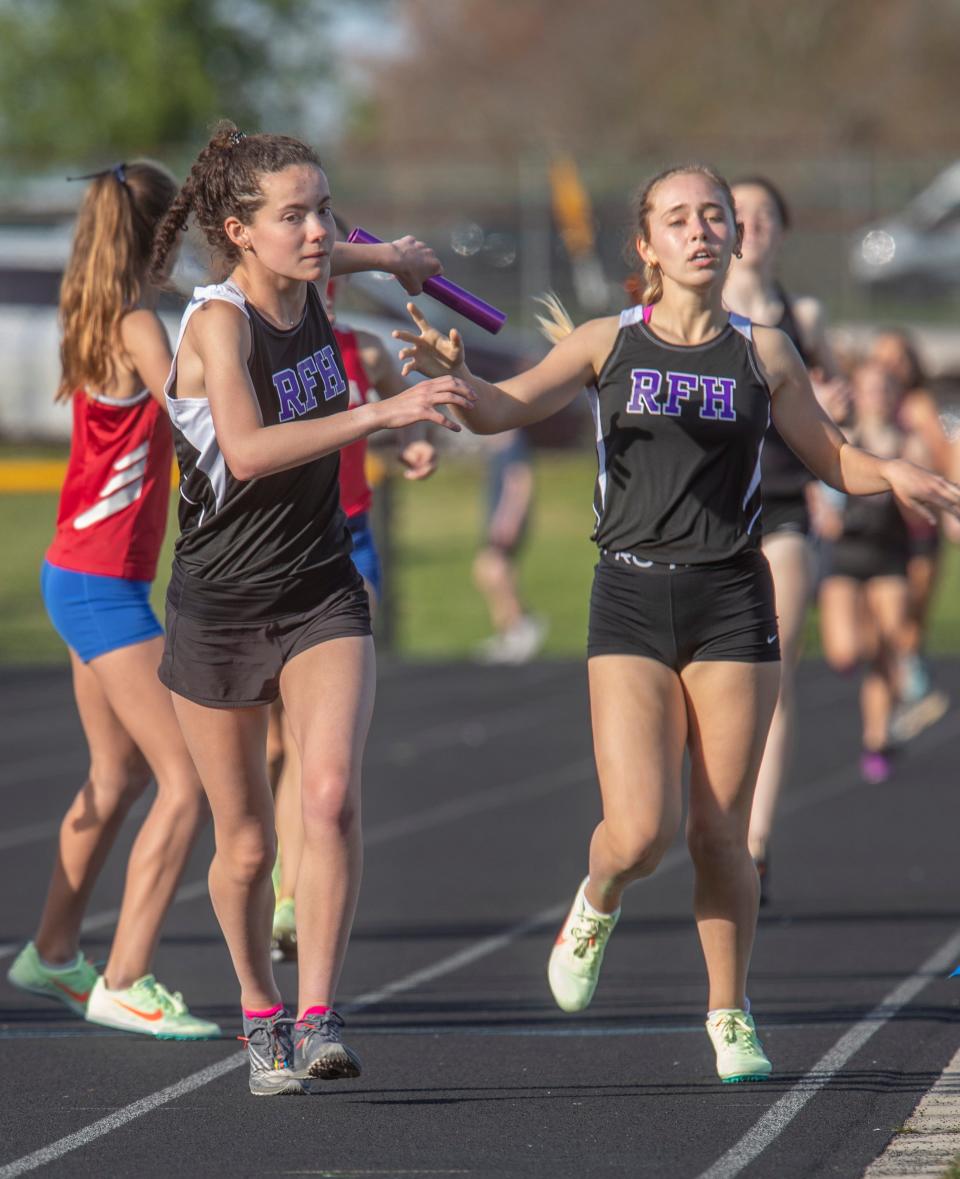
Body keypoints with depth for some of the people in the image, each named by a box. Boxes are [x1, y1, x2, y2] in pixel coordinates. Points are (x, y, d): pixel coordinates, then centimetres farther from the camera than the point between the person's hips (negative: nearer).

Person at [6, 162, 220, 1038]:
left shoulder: (99, 318, 10)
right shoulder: (137, 324, -16)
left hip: (81, 578, 10)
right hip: (104, 583, -10)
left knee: (118, 776, 23)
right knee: (189, 780, -11)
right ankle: (123, 985, -12)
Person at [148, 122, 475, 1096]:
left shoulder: (307, 291, -1)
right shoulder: (216, 321, -19)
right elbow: (248, 451, -35)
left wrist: (384, 258, 38)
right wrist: (384, 412, -39)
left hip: (320, 599, 4)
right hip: (217, 610, -4)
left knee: (331, 796, -20)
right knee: (246, 844, 7)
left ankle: (317, 1019, -18)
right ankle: (260, 1016, 30)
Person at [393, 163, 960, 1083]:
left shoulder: (762, 353, 7)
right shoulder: (609, 344, 5)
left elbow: (831, 457, 16)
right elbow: (503, 410, -4)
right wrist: (455, 375, -27)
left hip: (732, 603, 1)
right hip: (631, 601, -1)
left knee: (720, 835, 2)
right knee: (638, 834, -13)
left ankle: (730, 1016, 21)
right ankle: (596, 905, 23)